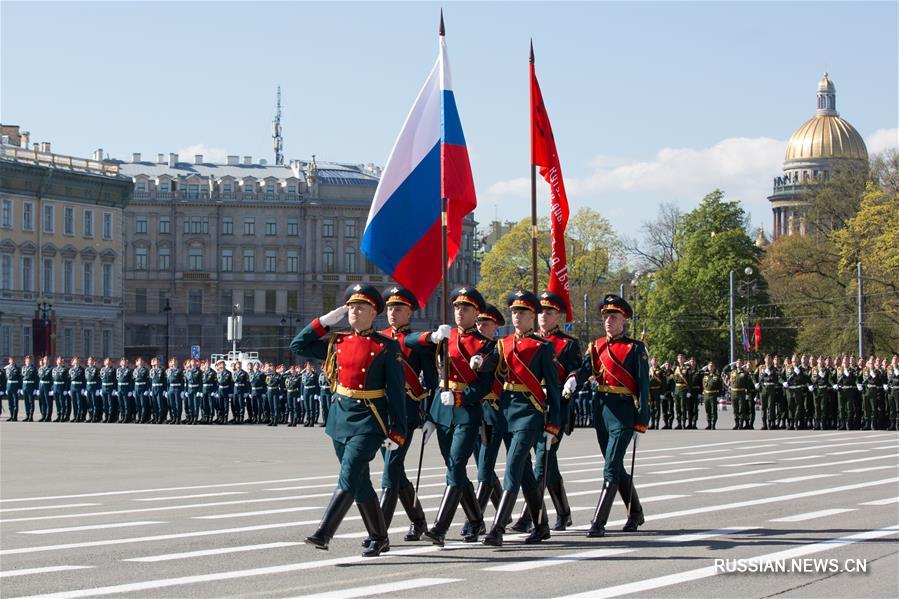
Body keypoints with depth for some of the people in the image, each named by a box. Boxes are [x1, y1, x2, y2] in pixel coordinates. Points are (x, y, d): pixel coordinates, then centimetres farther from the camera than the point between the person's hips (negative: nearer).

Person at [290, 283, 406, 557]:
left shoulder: (386, 347, -5)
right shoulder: (338, 343, 9)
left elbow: (397, 391, -6)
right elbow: (298, 345, 15)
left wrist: (397, 432, -10)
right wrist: (324, 321, 7)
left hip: (368, 421, -6)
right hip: (340, 418, 6)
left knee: (349, 477, -16)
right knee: (360, 482, 11)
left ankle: (324, 533, -22)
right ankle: (379, 539, 22)